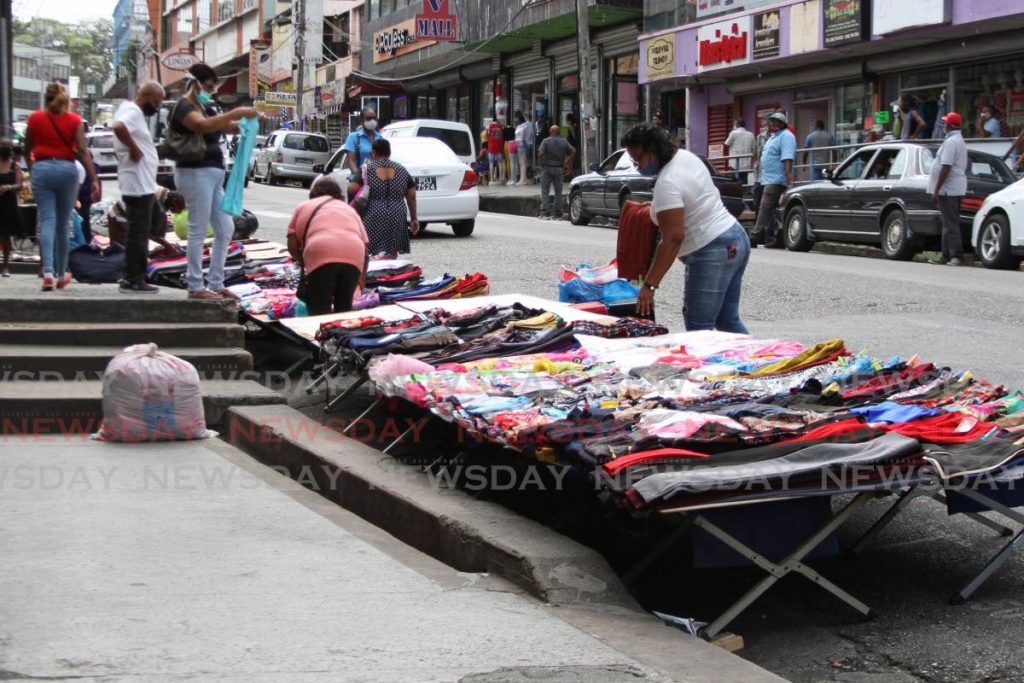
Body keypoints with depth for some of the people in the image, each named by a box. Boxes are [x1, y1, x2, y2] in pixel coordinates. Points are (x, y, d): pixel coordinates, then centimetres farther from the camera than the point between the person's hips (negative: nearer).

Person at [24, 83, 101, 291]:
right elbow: (83, 151, -9)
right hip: (67, 170, 0)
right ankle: (62, 274, 21)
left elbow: (27, 151, 11)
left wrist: (31, 169, 30)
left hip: (41, 169, 0)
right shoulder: (74, 120, 0)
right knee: (63, 223, 11)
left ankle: (48, 271, -23)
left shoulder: (35, 119, 3)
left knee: (47, 221, -4)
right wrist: (94, 180, -11)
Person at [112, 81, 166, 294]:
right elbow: (119, 127, -35)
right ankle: (134, 280, -5)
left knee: (136, 233, 15)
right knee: (138, 234, -7)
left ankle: (131, 278, 20)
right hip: (138, 184, -11)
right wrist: (133, 148, -24)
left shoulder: (133, 112, 17)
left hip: (140, 184, 11)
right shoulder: (132, 112, -14)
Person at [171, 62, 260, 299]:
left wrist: (248, 121, 3)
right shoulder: (184, 108, -10)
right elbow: (205, 125, -30)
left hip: (213, 175, 10)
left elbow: (228, 127, 24)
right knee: (198, 231, -6)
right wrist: (238, 112, -30)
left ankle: (216, 284, 16)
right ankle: (195, 287, -1)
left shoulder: (205, 108, 19)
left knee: (225, 229, 10)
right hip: (196, 174, -10)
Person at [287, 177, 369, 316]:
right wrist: (361, 279, 38)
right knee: (344, 309, 15)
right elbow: (365, 247, 28)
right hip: (354, 255, 3)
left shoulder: (303, 207, 27)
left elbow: (292, 246, 18)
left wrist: (305, 262, 35)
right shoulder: (349, 209, 35)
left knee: (319, 312, -4)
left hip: (321, 254, -3)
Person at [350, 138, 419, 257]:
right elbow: (411, 196, 9)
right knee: (392, 254, 11)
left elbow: (352, 189, -10)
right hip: (396, 218, 3)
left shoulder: (367, 169, -2)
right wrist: (414, 218, 16)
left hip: (374, 217, -3)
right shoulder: (401, 170, 8)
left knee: (376, 252, -3)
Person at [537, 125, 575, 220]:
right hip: (559, 169, 3)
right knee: (558, 192, 9)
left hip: (547, 168, -3)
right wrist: (567, 163, 4)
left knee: (545, 191, 2)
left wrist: (541, 164, -4)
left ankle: (546, 213, -8)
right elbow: (573, 151, -2)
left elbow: (540, 154, -18)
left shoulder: (546, 141, -6)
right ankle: (558, 214, 9)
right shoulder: (564, 142, 5)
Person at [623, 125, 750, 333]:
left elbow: (672, 239, -25)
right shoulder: (685, 155, 9)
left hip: (713, 253, -10)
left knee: (699, 328, -8)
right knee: (729, 321, 15)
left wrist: (649, 285, -26)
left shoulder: (668, 184, -20)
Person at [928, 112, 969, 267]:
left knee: (950, 224, -11)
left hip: (948, 189, -10)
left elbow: (946, 168, -23)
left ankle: (957, 256, -13)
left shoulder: (951, 142, -16)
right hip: (957, 188, 10)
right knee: (948, 222, 14)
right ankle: (947, 255, 18)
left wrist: (936, 190, -21)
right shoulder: (960, 141, 18)